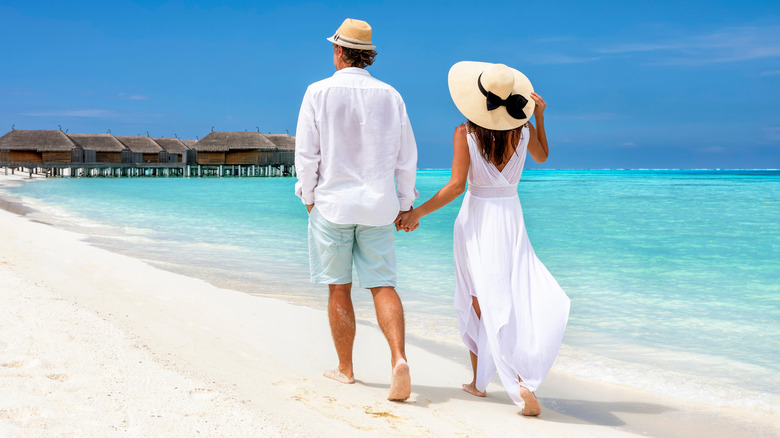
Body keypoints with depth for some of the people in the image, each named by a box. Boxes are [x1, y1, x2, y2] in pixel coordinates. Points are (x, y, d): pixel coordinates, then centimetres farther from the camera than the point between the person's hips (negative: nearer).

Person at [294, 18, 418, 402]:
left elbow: (306, 154, -6)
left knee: (339, 289, 9)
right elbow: (406, 156, 5)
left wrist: (309, 199, 6)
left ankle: (345, 369, 18)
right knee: (382, 285, 5)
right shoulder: (390, 95, 3)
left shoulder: (319, 93, -5)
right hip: (378, 206, 2)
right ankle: (399, 358, -14)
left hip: (332, 203, -2)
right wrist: (404, 204, 13)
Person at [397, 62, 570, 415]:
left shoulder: (465, 134, -11)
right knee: (521, 298, 5)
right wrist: (540, 115, 24)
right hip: (511, 218, 2)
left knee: (479, 301, 6)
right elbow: (542, 156, 21)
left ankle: (478, 380, 5)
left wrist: (418, 212, -7)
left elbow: (456, 186, -15)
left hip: (476, 220, -2)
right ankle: (522, 379, -8)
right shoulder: (524, 131, -1)